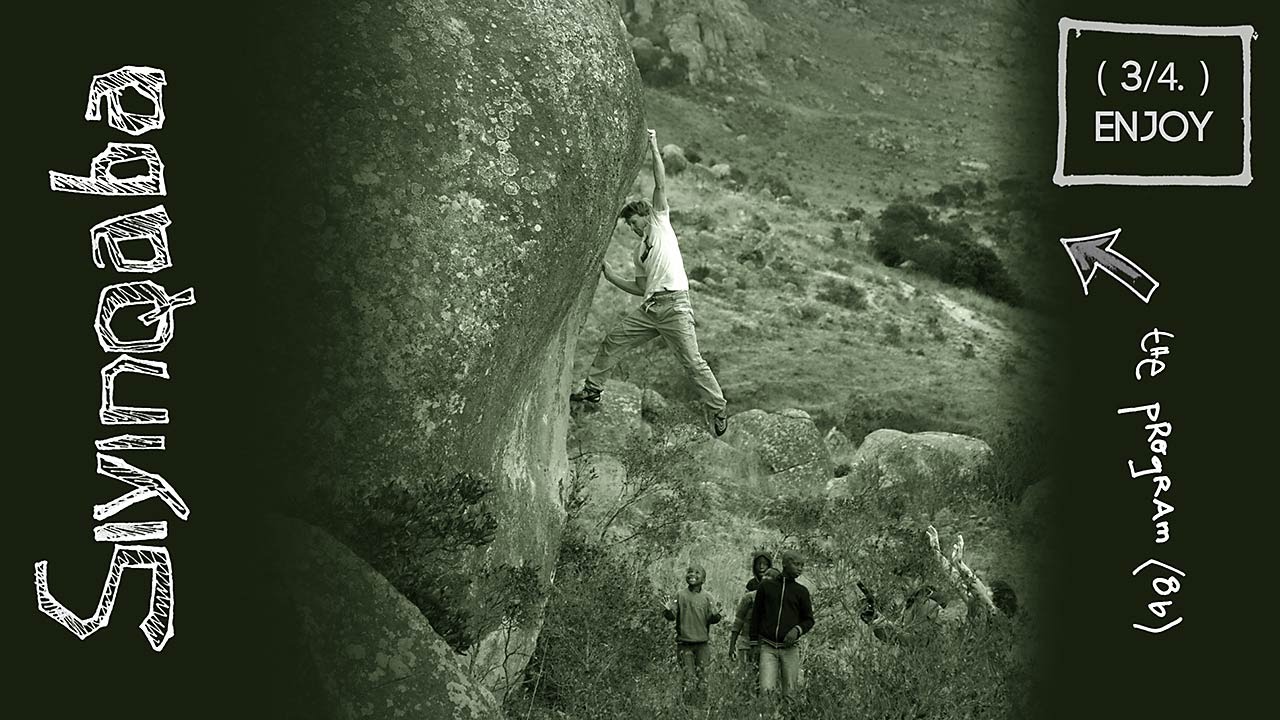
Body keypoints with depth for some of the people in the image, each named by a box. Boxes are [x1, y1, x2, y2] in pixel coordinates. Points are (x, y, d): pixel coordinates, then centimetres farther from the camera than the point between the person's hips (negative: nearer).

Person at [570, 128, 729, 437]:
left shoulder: (661, 221, 11)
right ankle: (591, 390, 15)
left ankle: (719, 412, 0)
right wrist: (610, 275, 19)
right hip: (649, 308, 7)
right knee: (612, 342, 6)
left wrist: (654, 148, -2)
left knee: (692, 362, -8)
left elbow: (661, 186, 1)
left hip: (674, 306, -7)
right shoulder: (639, 250, 25)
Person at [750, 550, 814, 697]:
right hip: (768, 647, -1)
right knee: (766, 689, -15)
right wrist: (754, 643, 9)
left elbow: (809, 620, 12)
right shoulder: (766, 586, 7)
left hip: (790, 648, 1)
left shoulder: (801, 591, 8)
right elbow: (756, 615, 12)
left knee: (790, 692, -1)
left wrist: (797, 630, -9)